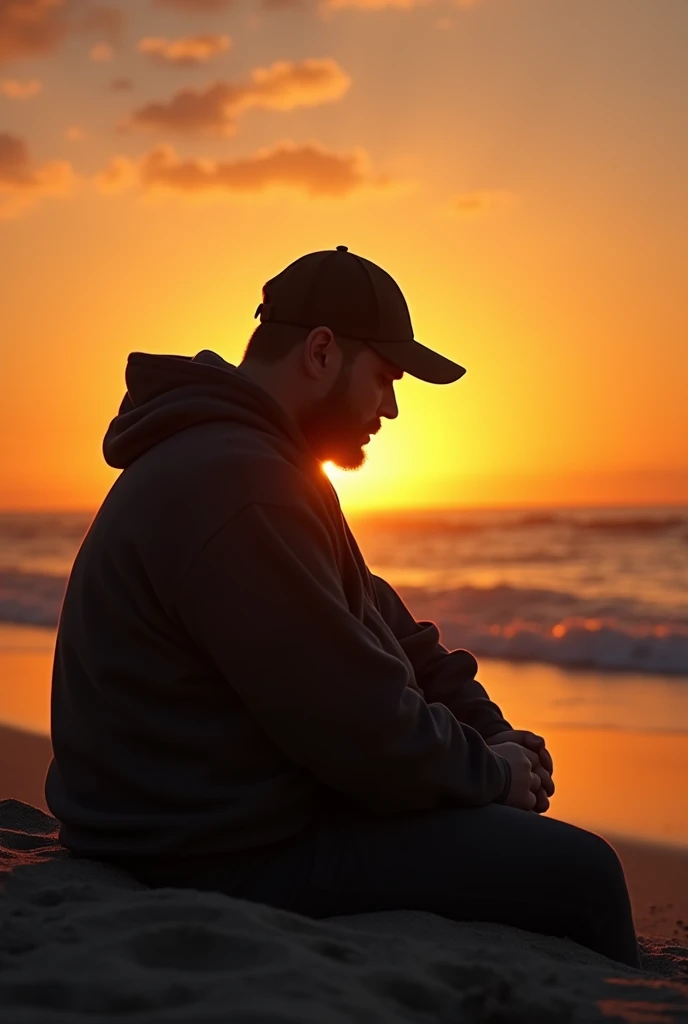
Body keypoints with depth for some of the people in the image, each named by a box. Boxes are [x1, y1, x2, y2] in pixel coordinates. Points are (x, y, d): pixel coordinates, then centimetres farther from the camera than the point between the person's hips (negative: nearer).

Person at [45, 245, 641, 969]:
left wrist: (489, 731, 5)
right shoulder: (236, 485, -24)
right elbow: (363, 731, -24)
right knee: (579, 874, -10)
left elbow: (383, 623, 16)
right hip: (229, 857, -11)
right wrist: (488, 772, -7)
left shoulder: (237, 459, 12)